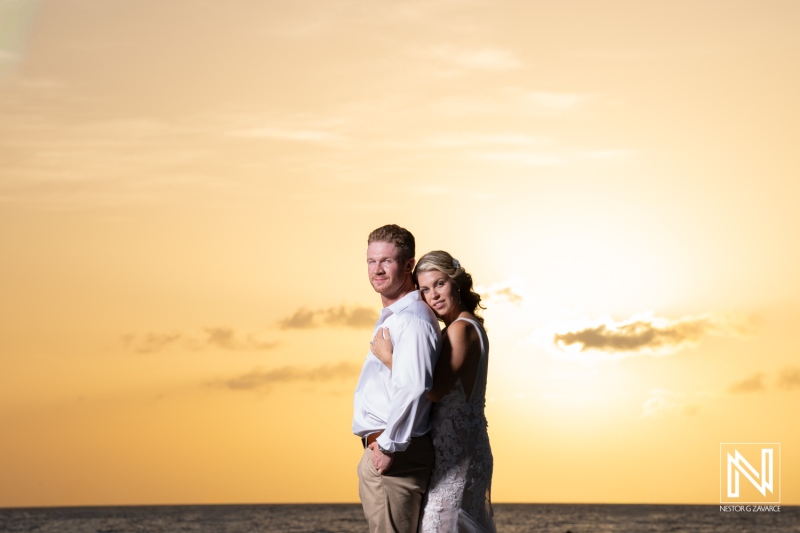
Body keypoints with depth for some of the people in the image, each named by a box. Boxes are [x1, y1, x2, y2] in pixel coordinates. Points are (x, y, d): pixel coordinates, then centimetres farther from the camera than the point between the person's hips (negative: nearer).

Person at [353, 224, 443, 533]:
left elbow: (414, 387, -29)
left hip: (396, 454, -11)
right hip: (381, 450, 11)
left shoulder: (412, 319, -16)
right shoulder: (391, 317, 18)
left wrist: (388, 446, -23)